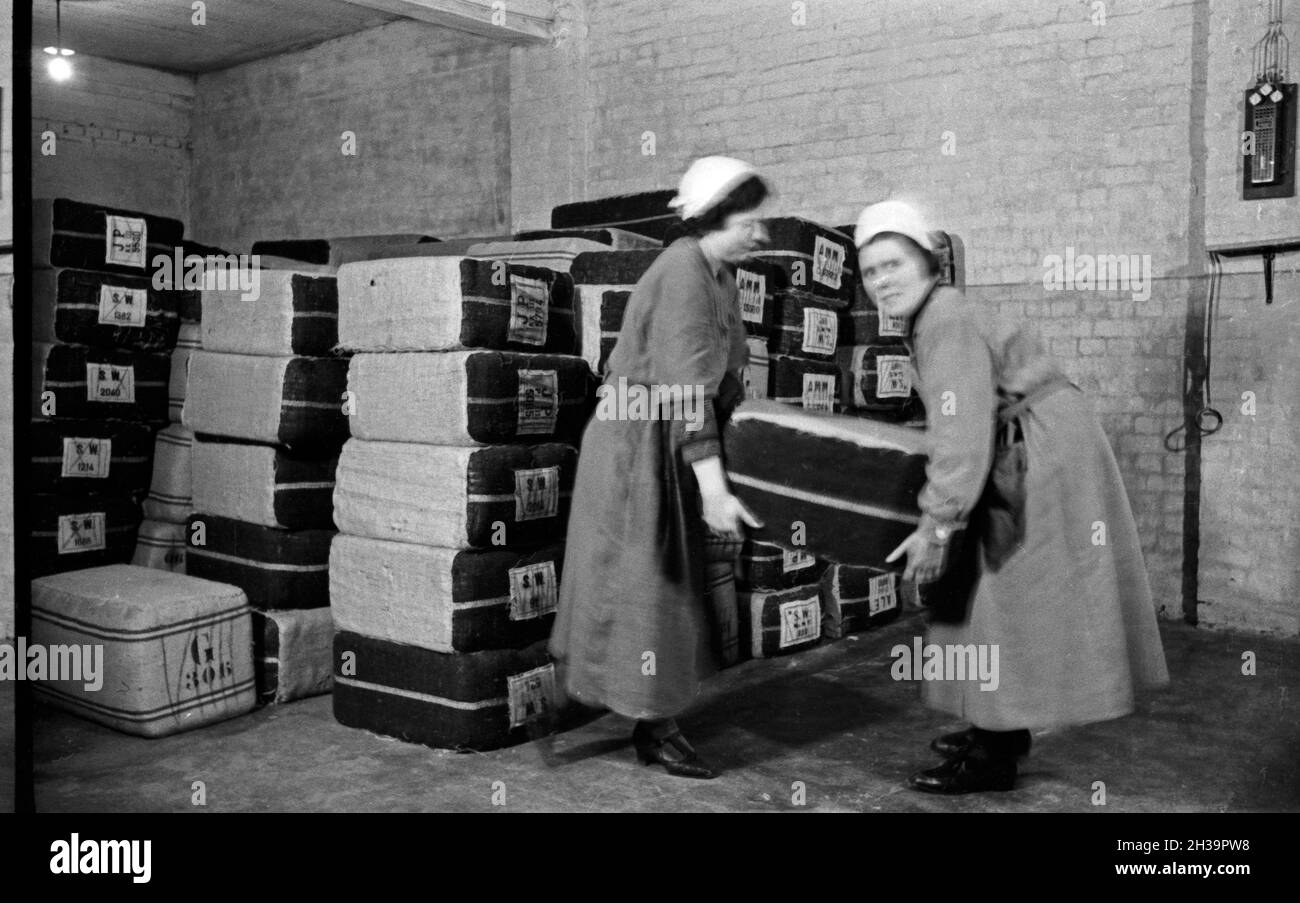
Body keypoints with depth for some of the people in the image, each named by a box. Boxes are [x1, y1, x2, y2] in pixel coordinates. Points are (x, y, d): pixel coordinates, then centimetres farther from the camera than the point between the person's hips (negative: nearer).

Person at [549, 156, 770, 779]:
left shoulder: (720, 275, 9)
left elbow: (716, 382, 13)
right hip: (638, 442, -9)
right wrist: (714, 487, -34)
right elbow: (686, 389, -29)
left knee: (673, 584, 13)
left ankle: (655, 722, 24)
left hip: (673, 449, 10)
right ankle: (655, 730, 12)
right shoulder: (683, 273, -20)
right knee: (644, 584, 0)